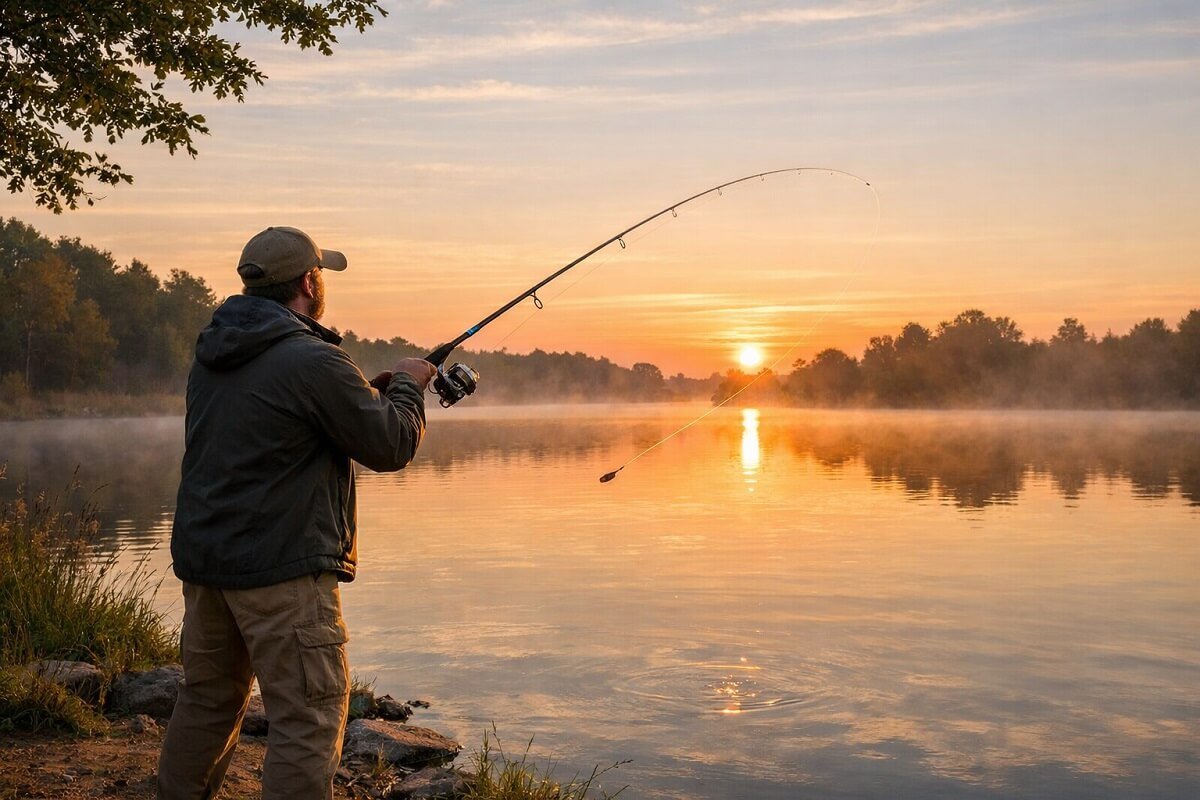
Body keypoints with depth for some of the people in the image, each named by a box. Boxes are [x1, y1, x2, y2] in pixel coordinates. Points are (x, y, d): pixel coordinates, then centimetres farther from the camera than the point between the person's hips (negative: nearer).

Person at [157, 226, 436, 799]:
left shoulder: (211, 353, 10)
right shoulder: (314, 361, -16)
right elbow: (391, 446, -11)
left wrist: (367, 392, 18)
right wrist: (406, 386, 8)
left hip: (202, 558, 9)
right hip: (282, 566, -9)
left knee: (207, 698, 22)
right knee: (308, 719, -1)